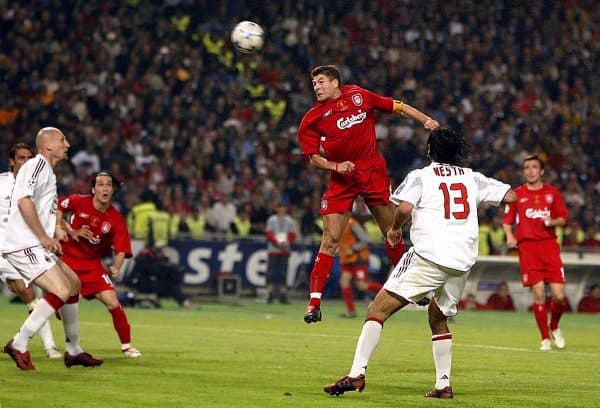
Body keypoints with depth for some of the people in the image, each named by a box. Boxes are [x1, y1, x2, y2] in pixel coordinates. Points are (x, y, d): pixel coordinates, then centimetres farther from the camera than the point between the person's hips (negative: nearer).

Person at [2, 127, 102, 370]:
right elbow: (24, 201, -23)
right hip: (23, 245, -11)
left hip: (35, 246, 11)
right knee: (61, 291, -21)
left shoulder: (47, 171, 23)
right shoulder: (38, 164, -9)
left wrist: (50, 240, 21)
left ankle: (73, 350, 24)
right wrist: (44, 237, -21)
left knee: (73, 283, 18)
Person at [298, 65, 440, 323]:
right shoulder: (313, 118, -4)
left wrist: (426, 120, -3)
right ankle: (314, 302, -10)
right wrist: (336, 166, -20)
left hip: (375, 174, 2)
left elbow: (397, 107, 7)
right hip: (342, 182, -2)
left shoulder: (359, 96, 0)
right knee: (330, 239, -10)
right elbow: (312, 156, -3)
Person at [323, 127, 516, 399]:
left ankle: (357, 373, -18)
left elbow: (405, 207, -9)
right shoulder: (472, 178, 19)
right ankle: (443, 384, 18)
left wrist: (395, 228, 10)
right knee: (439, 319, 26)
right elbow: (510, 196, 21)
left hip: (428, 256, -5)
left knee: (378, 310, -5)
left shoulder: (421, 176, 7)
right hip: (463, 262, 5)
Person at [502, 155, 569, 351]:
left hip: (549, 245, 1)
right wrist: (509, 235, -9)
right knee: (539, 294, -9)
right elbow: (507, 220, 10)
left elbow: (563, 219, 12)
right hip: (527, 246, -1)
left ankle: (554, 327, 22)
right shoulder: (517, 194, 8)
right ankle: (545, 338, 4)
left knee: (559, 295, -7)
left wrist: (552, 222, -9)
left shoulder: (553, 192, 10)